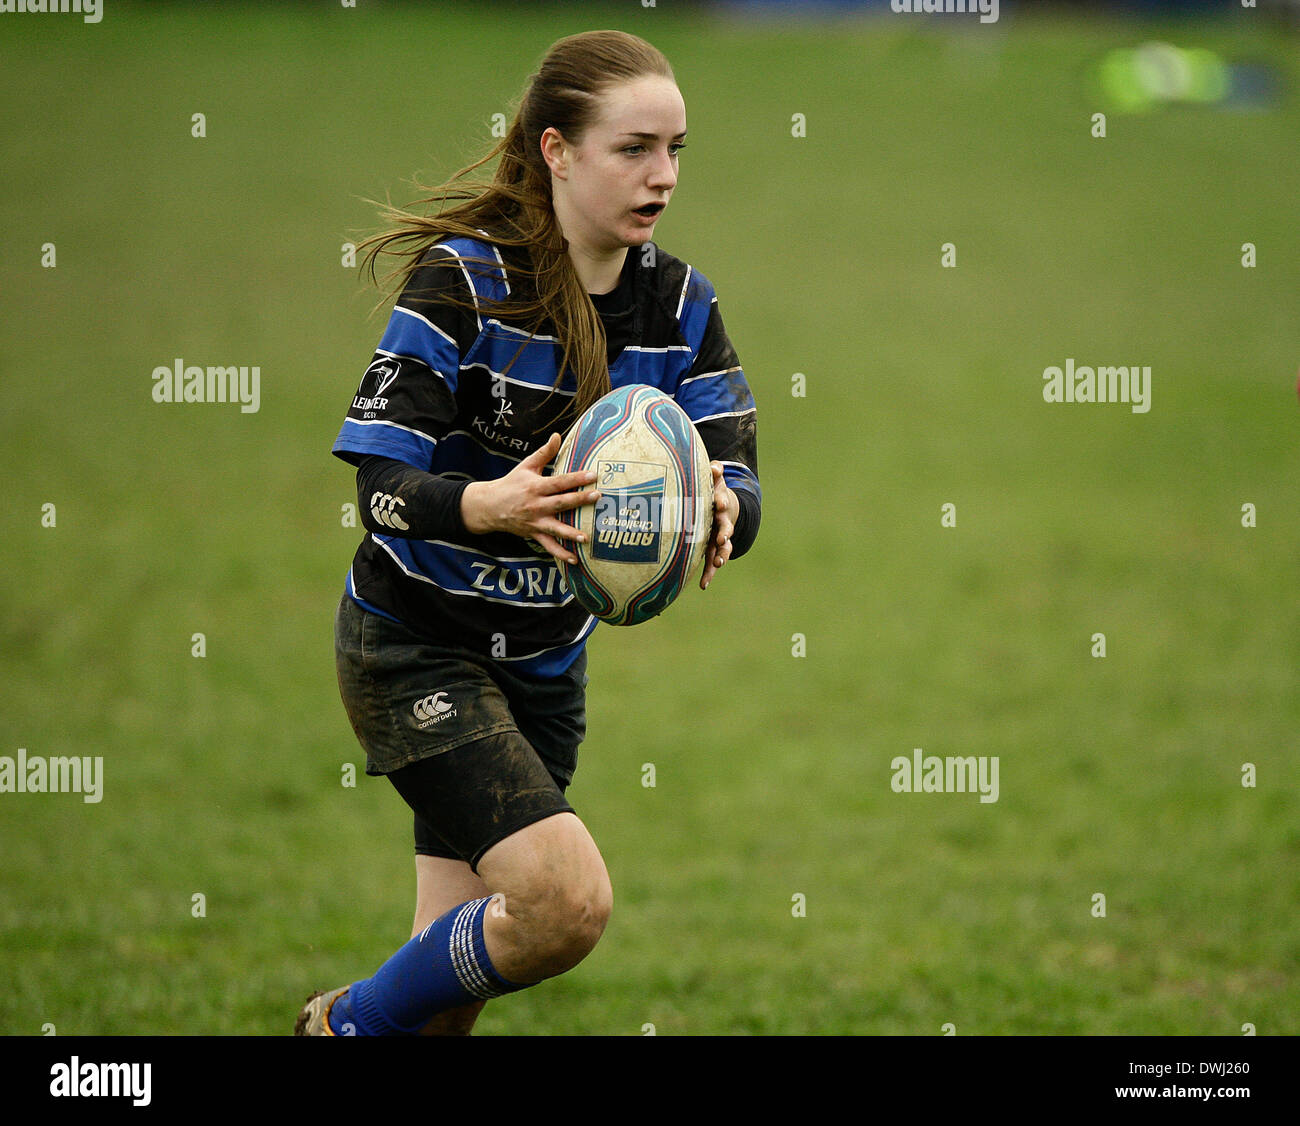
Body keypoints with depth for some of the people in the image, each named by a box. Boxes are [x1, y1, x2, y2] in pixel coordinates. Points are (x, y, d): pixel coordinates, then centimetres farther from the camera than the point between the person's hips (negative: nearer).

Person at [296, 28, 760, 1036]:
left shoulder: (679, 303, -1)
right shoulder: (461, 278, -18)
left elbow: (739, 481, -7)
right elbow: (381, 480, -23)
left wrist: (722, 509, -31)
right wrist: (491, 506, -43)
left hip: (547, 659, 6)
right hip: (413, 644, -6)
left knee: (458, 977, 6)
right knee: (569, 901, -22)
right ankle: (350, 1025, 2)